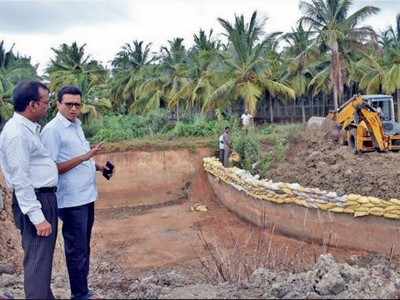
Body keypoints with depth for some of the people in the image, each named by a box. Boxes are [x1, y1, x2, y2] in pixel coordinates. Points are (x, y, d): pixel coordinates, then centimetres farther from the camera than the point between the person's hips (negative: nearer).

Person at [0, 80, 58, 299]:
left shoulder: (28, 128, 11)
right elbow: (20, 180, -22)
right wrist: (37, 217, -23)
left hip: (44, 198, 10)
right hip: (34, 201, -10)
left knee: (43, 257, 20)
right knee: (37, 260, -3)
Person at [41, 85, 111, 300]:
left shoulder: (76, 126, 11)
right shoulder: (52, 130, -14)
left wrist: (98, 167, 6)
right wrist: (85, 157, -25)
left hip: (87, 196, 8)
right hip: (72, 200, -8)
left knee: (84, 247, 18)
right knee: (77, 250, 3)